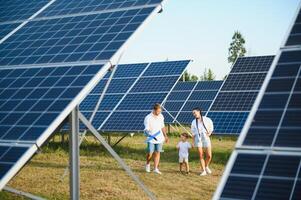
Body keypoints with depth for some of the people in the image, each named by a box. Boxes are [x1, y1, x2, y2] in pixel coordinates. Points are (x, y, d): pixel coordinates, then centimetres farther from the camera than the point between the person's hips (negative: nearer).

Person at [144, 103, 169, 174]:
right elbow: (146, 129, -20)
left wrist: (165, 136, 20)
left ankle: (155, 168, 9)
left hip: (159, 138, 4)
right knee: (150, 153, -5)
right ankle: (147, 164, 25)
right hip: (151, 139, -4)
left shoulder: (161, 116, 2)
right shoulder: (148, 118, -15)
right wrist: (151, 136, -38)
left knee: (157, 153, 3)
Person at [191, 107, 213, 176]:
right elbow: (193, 133, 8)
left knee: (209, 155, -2)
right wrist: (193, 142, 4)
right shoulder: (193, 122, 3)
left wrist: (209, 133, -7)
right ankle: (203, 171, 5)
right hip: (198, 139, 1)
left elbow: (211, 127, 10)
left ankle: (206, 166, 26)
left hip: (206, 138, -1)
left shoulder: (206, 120, -3)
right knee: (201, 156, -3)